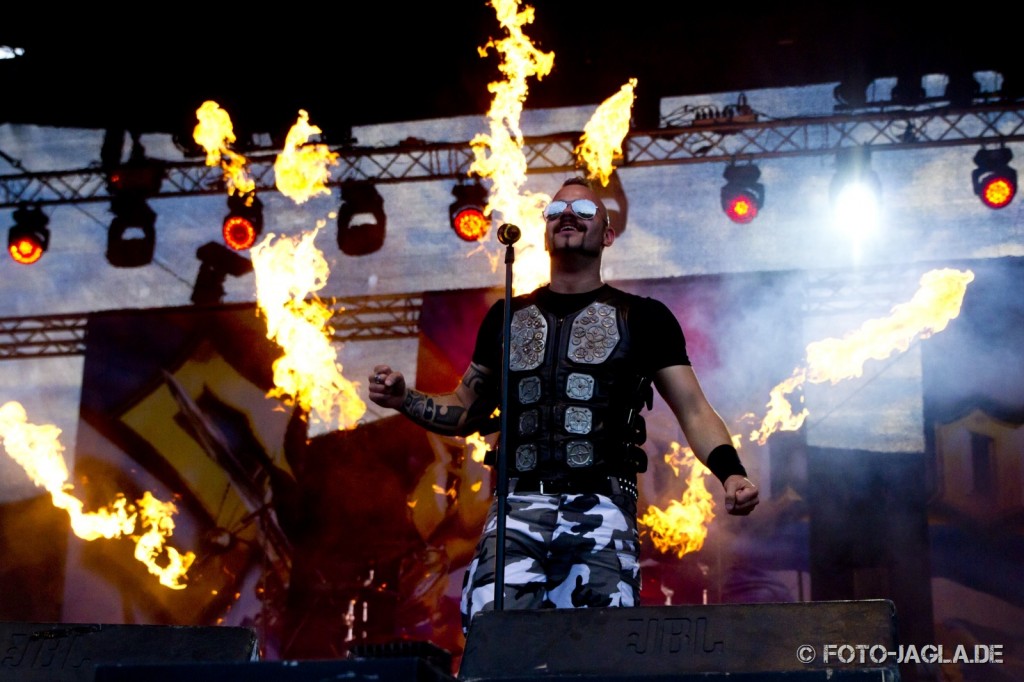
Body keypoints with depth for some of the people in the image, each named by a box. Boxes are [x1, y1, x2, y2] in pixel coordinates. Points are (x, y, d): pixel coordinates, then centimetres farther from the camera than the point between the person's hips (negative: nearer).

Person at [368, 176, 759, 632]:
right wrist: (404, 399, 8)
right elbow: (467, 411, 27)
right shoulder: (508, 317, 21)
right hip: (518, 510, 2)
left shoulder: (643, 317, 13)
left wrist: (730, 472, -9)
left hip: (602, 512, -2)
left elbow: (693, 410, 8)